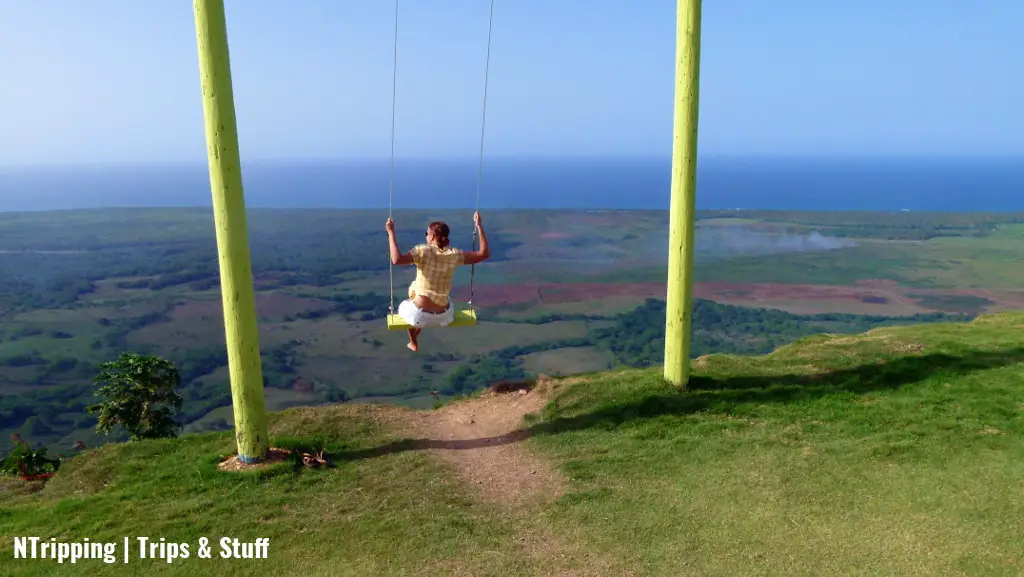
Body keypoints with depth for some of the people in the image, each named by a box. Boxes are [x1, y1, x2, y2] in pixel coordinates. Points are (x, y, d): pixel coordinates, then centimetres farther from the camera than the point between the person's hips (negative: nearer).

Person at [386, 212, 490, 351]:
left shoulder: (423, 251, -15)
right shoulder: (454, 255, -7)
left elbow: (396, 260, -29)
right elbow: (484, 253, -2)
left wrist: (391, 233, -21)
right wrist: (479, 226, 1)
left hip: (420, 315, -2)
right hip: (444, 317, 3)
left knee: (404, 305, 36)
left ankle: (414, 344, 52)